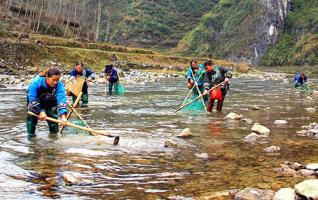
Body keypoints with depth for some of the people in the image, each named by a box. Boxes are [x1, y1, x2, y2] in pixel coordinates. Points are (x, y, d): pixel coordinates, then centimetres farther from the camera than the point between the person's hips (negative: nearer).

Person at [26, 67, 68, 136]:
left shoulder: (59, 85, -33)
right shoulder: (36, 82, -39)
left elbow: (61, 100, -41)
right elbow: (32, 99, -33)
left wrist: (63, 117, -51)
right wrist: (40, 112, -35)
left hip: (49, 101, 2)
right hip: (35, 99, -2)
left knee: (53, 116, -4)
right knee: (32, 115, -13)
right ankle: (30, 134, 1)